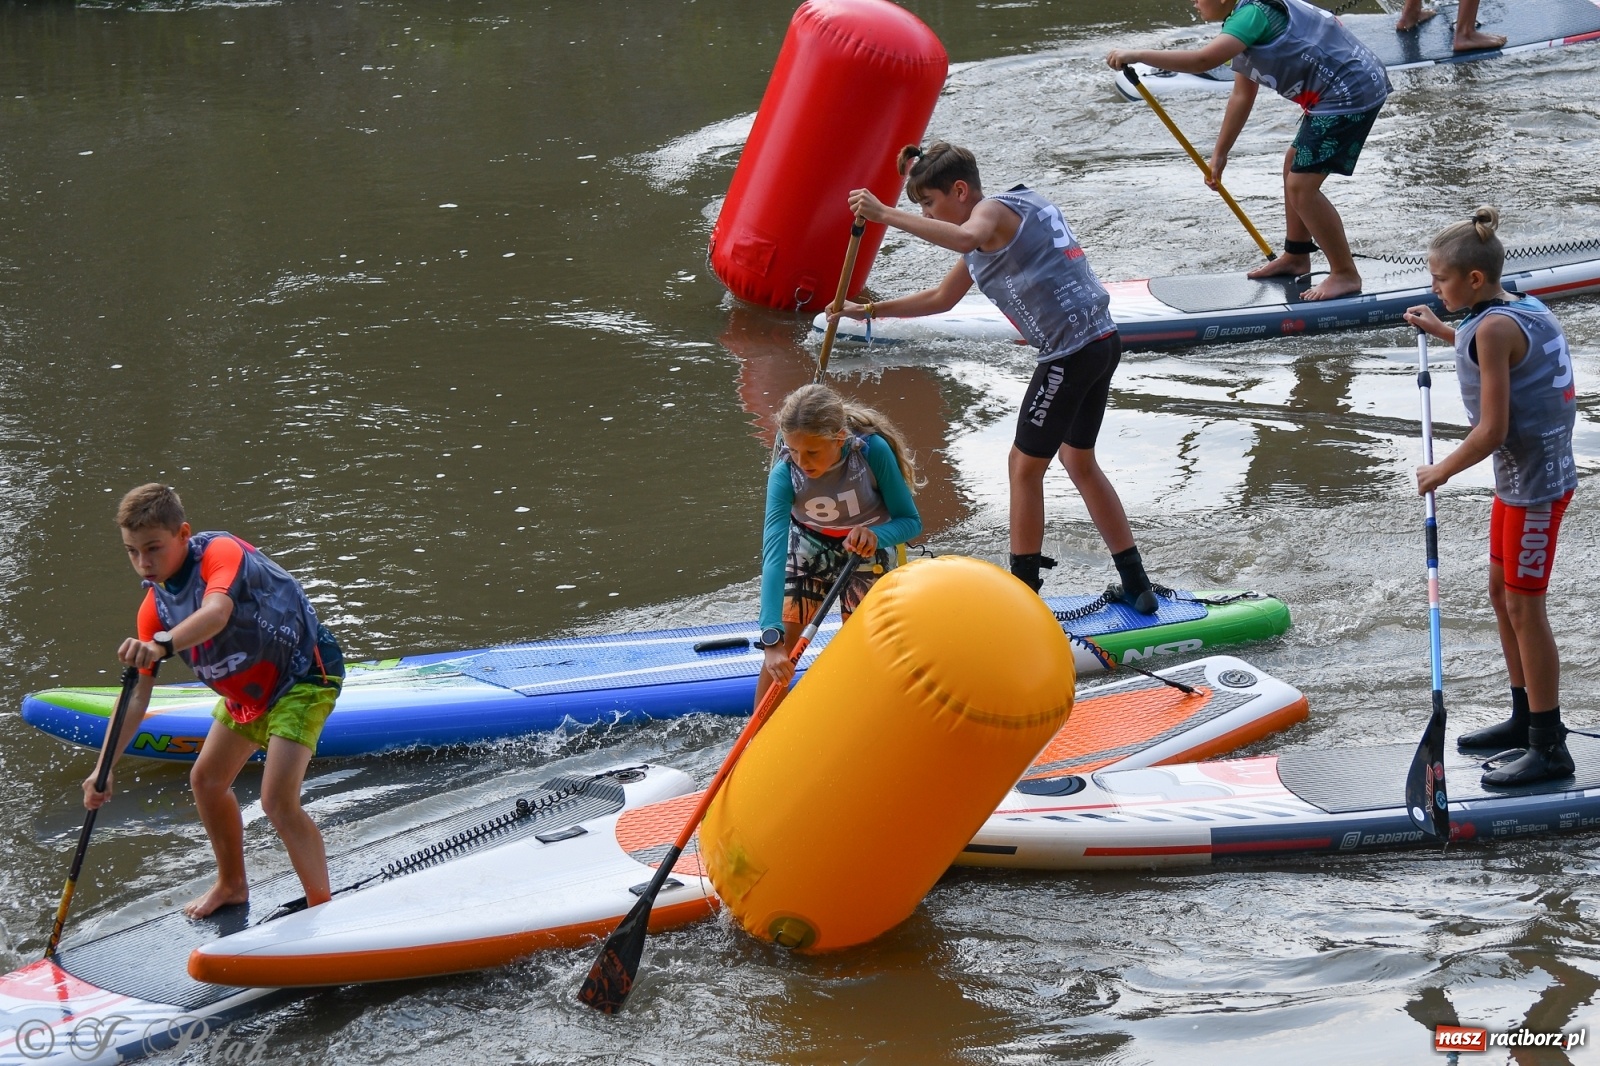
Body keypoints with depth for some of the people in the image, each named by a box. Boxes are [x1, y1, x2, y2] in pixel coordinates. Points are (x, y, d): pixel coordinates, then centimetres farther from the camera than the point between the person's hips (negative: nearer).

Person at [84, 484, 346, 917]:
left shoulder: (221, 551, -27)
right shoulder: (155, 608, -5)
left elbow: (217, 612, -49)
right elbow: (137, 694, -3)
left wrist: (163, 645, -68)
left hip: (304, 675, -9)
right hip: (248, 690, 9)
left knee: (277, 800, -20)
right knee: (206, 780, 19)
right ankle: (232, 884, 43)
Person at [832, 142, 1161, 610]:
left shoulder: (993, 210, -9)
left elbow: (964, 239, -38)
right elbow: (940, 298, 28)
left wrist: (885, 214, -38)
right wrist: (869, 310, 26)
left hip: (1071, 351, -10)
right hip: (1103, 341, 10)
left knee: (1025, 465, 2)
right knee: (1079, 461, 22)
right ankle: (1137, 585, 25)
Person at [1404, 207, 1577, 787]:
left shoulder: (1493, 328, -22)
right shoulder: (1525, 310, 6)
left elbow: (1492, 430, -24)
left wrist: (1442, 471, -10)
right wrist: (1442, 331, 32)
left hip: (1534, 484, -10)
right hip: (1518, 478, 10)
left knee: (1524, 606, -3)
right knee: (1502, 593, 18)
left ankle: (1549, 748, 4)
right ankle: (1526, 719, 30)